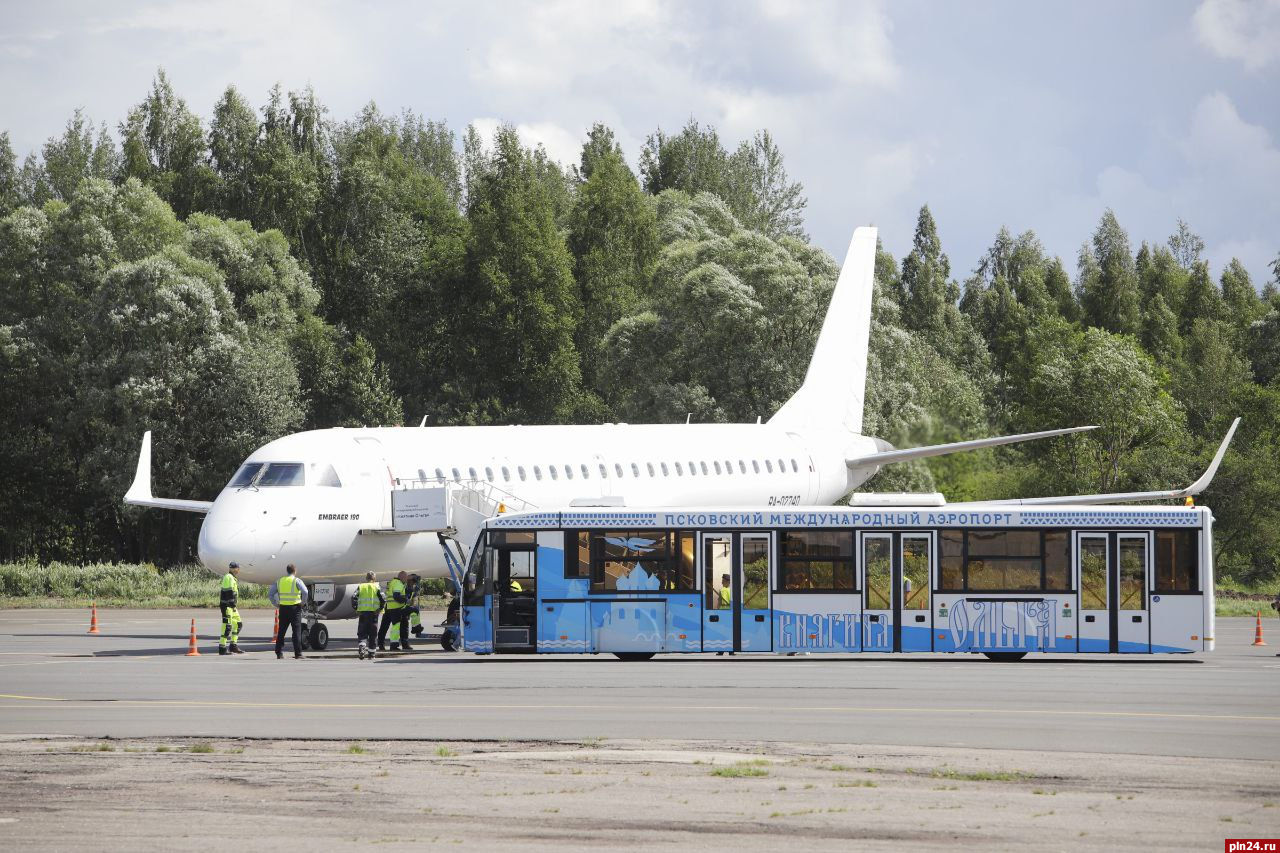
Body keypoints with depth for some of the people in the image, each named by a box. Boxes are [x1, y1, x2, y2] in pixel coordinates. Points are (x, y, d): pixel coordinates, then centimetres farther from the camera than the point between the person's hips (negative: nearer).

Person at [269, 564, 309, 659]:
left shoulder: (280, 581, 9)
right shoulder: (296, 580, -4)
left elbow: (270, 594, 8)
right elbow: (305, 591, -20)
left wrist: (276, 604, 12)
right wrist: (303, 601, -6)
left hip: (283, 608, 3)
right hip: (295, 608, -3)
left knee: (281, 631, 9)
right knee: (296, 631, 0)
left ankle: (279, 653, 8)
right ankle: (298, 653, -3)